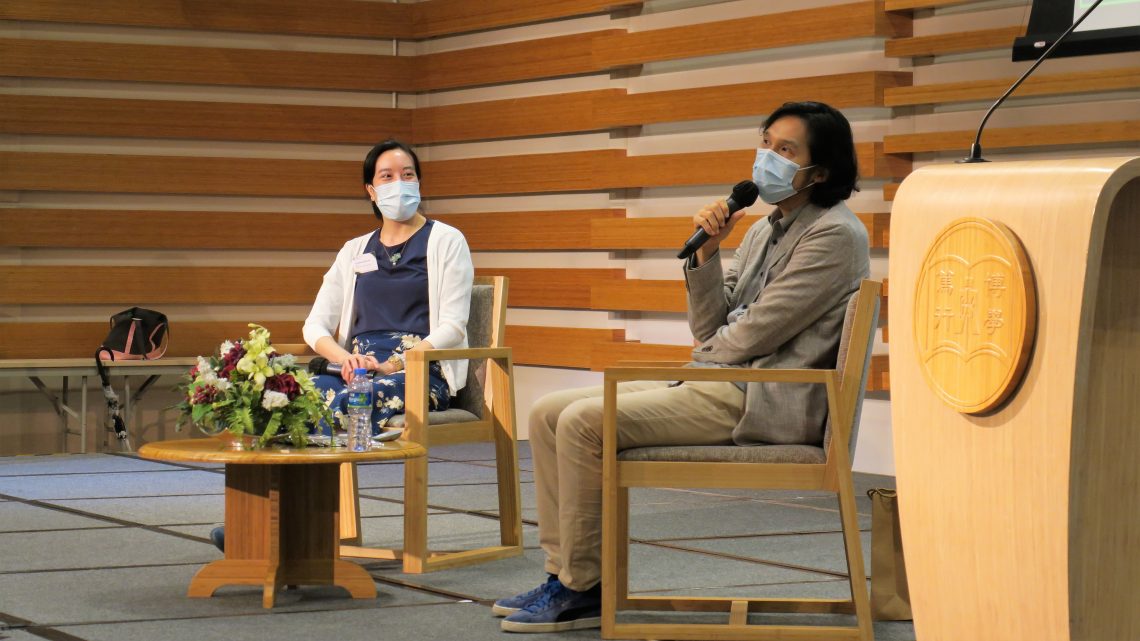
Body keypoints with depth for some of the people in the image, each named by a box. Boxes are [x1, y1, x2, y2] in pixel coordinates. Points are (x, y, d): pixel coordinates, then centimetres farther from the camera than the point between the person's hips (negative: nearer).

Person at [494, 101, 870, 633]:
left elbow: (758, 332, -14)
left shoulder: (834, 234, -9)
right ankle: (564, 572, 1)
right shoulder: (763, 231, 18)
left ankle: (583, 590, -11)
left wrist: (700, 363, 2)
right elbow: (711, 329, 12)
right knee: (548, 412, 1)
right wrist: (706, 253, -1)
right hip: (719, 387, 9)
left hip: (763, 403, -9)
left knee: (585, 421, -21)